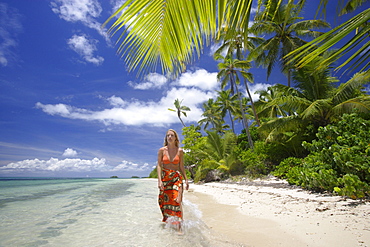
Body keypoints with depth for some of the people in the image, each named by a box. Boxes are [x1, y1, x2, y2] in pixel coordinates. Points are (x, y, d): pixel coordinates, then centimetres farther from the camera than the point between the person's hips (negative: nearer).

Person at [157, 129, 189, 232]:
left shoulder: (180, 151, 3)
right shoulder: (162, 150, 0)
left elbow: (181, 167, 9)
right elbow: (159, 165, -3)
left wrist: (186, 179, 6)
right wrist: (159, 180, -12)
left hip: (177, 178, 0)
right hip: (165, 178, 1)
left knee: (176, 201, -12)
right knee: (165, 202, 5)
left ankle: (178, 226, -6)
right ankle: (166, 224, 25)